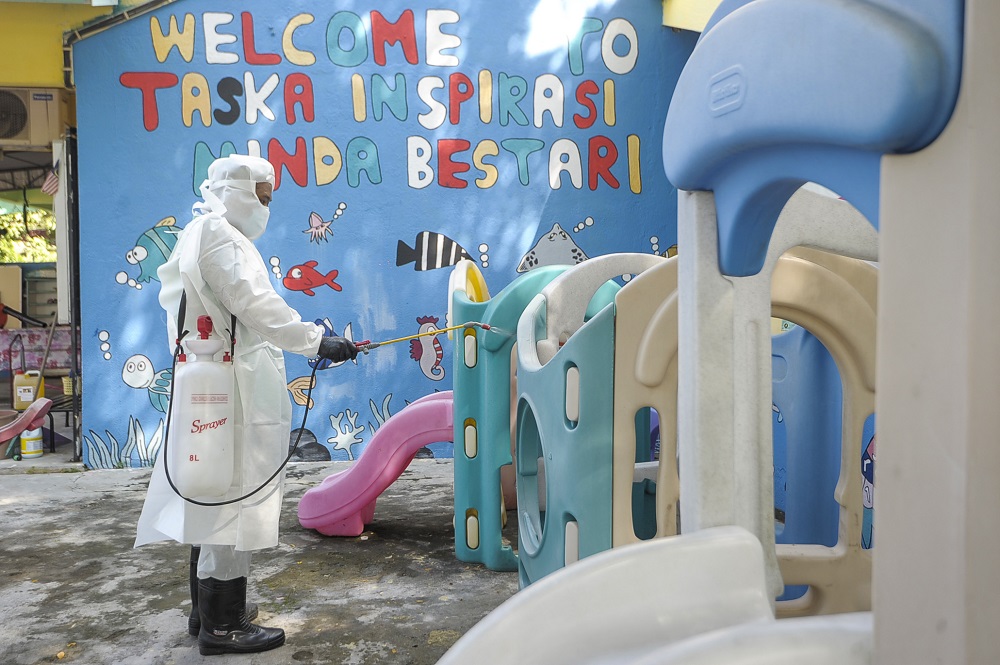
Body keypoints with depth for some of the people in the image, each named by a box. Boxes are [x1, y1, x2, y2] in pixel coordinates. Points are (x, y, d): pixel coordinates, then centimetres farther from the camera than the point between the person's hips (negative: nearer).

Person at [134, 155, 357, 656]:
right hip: (232, 390, -11)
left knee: (214, 500, 16)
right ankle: (222, 626, 4)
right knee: (234, 500, -5)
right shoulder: (218, 235, -12)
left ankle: (209, 609, 27)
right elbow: (254, 304, -23)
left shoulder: (202, 234, 20)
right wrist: (316, 341, -25)